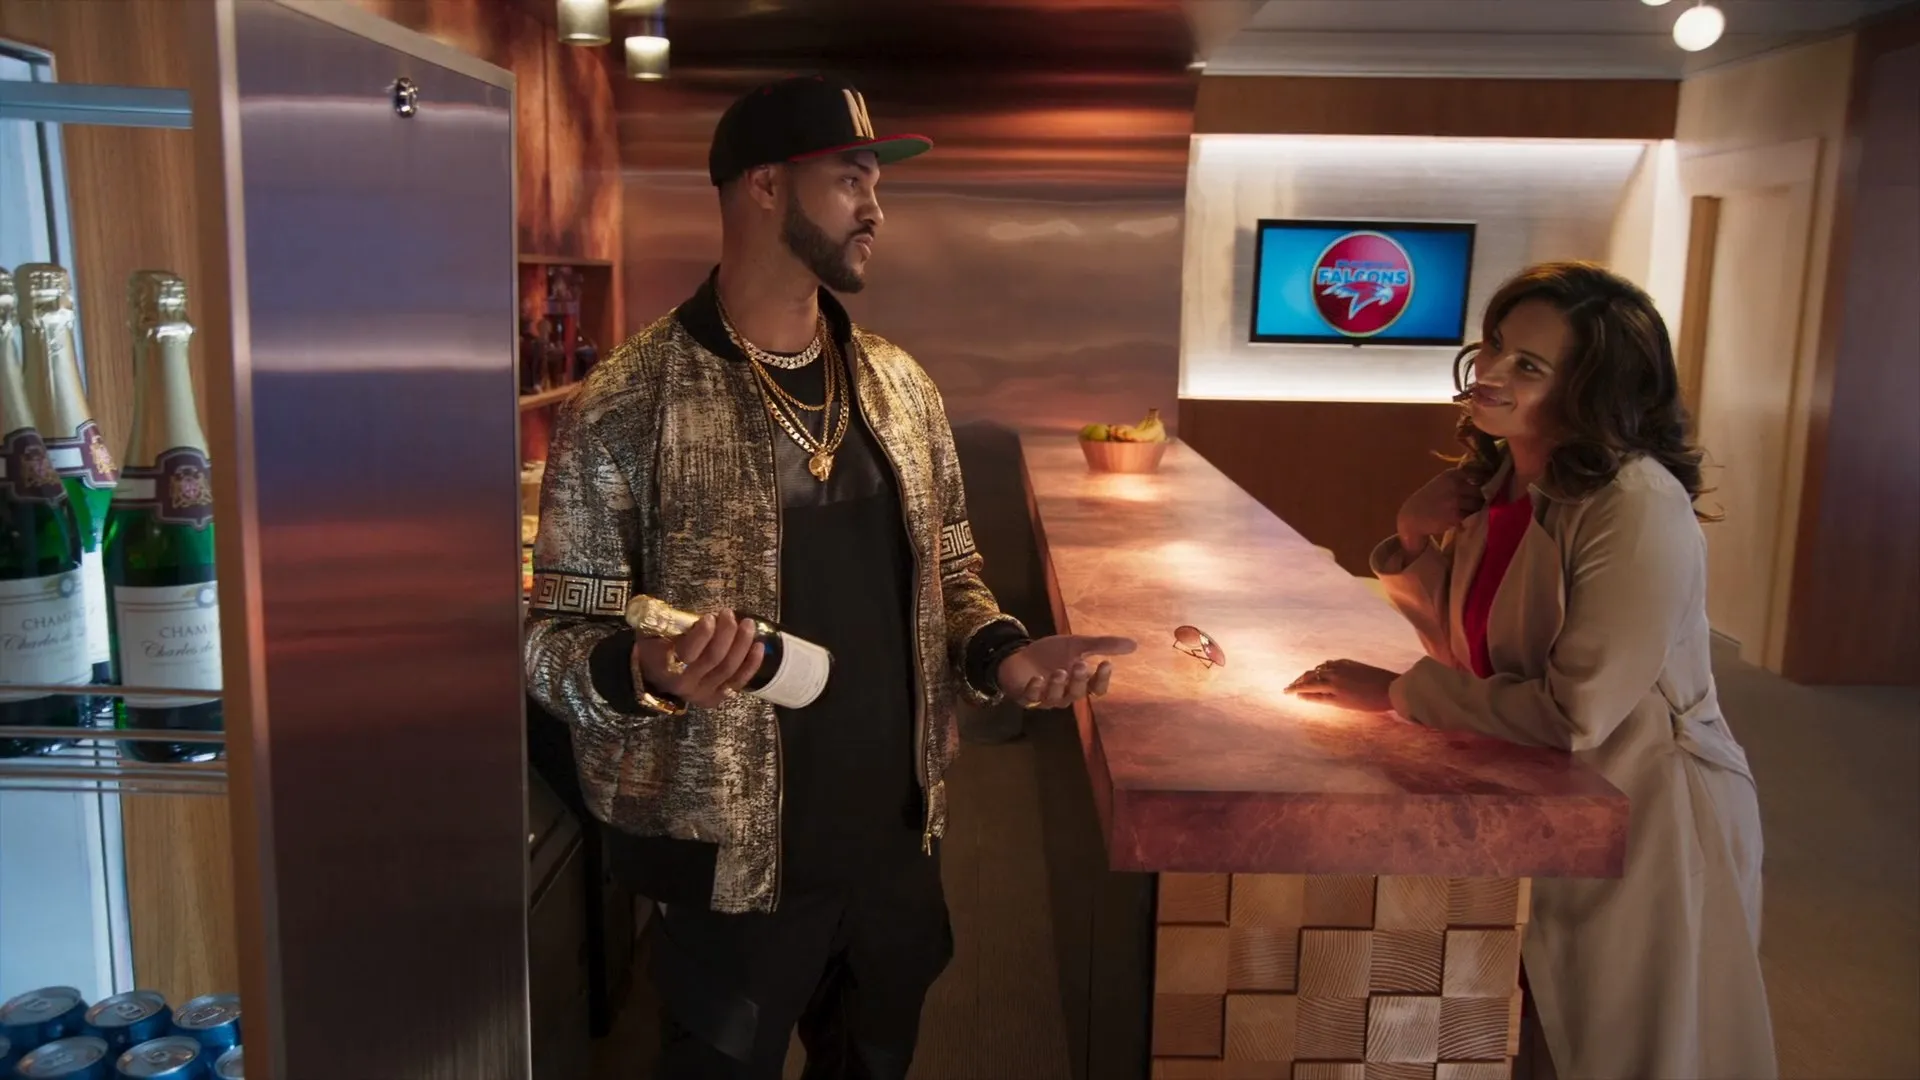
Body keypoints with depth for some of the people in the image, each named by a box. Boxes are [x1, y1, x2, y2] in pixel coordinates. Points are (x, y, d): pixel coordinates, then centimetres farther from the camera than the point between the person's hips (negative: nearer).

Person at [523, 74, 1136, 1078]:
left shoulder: (899, 385, 3)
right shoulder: (627, 408, -13)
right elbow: (555, 634, -9)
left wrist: (1002, 654, -7)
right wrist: (644, 673, -30)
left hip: (899, 843, 5)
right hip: (730, 870, -5)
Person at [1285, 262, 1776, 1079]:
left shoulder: (1641, 512, -27)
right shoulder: (1497, 479, -2)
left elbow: (1572, 715, -29)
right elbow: (1472, 645, 6)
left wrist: (1396, 693, -21)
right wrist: (1412, 543, -11)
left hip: (1646, 818, -7)